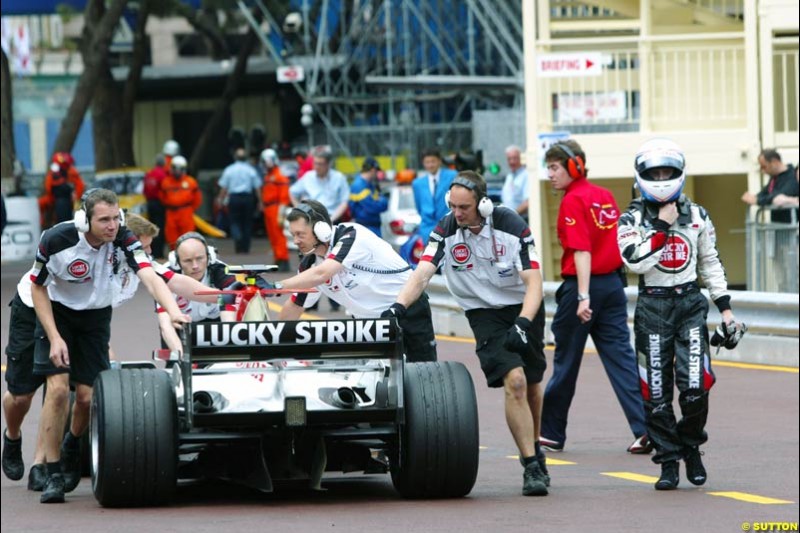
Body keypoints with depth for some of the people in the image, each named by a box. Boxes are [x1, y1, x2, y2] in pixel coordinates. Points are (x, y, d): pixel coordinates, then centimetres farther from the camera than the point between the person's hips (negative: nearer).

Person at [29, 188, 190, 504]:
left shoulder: (123, 241, -23)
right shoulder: (56, 240, -27)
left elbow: (150, 278, -36)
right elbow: (38, 288, -12)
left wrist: (174, 312, -55)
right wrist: (54, 338, -19)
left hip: (96, 315, 2)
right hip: (56, 312, -2)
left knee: (87, 396, -3)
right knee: (58, 389, -17)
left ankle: (72, 446, 31)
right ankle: (53, 475, -7)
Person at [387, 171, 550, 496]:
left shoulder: (511, 226, -19)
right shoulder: (446, 231, -15)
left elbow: (534, 281, -23)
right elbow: (422, 274, -23)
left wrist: (523, 323, -37)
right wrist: (398, 305, -41)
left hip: (524, 307, 1)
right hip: (485, 314, -1)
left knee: (532, 384, 13)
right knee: (514, 381, -19)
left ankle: (534, 450, 39)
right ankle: (532, 468, -17)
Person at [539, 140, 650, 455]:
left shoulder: (573, 201, -12)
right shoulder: (605, 196, 11)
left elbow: (582, 252, -20)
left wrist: (583, 297, -25)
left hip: (581, 285, -7)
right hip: (614, 283, 7)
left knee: (566, 361, 6)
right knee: (621, 357, 2)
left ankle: (551, 434, 18)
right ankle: (645, 429, -10)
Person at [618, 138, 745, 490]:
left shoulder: (696, 216, 9)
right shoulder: (631, 220, 0)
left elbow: (710, 263, 16)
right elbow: (637, 261, -15)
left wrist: (725, 308, 12)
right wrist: (662, 227, -14)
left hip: (690, 304, 1)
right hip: (653, 307, -1)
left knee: (695, 387, -12)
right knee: (656, 394, -2)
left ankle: (691, 445, 12)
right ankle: (668, 462, 9)